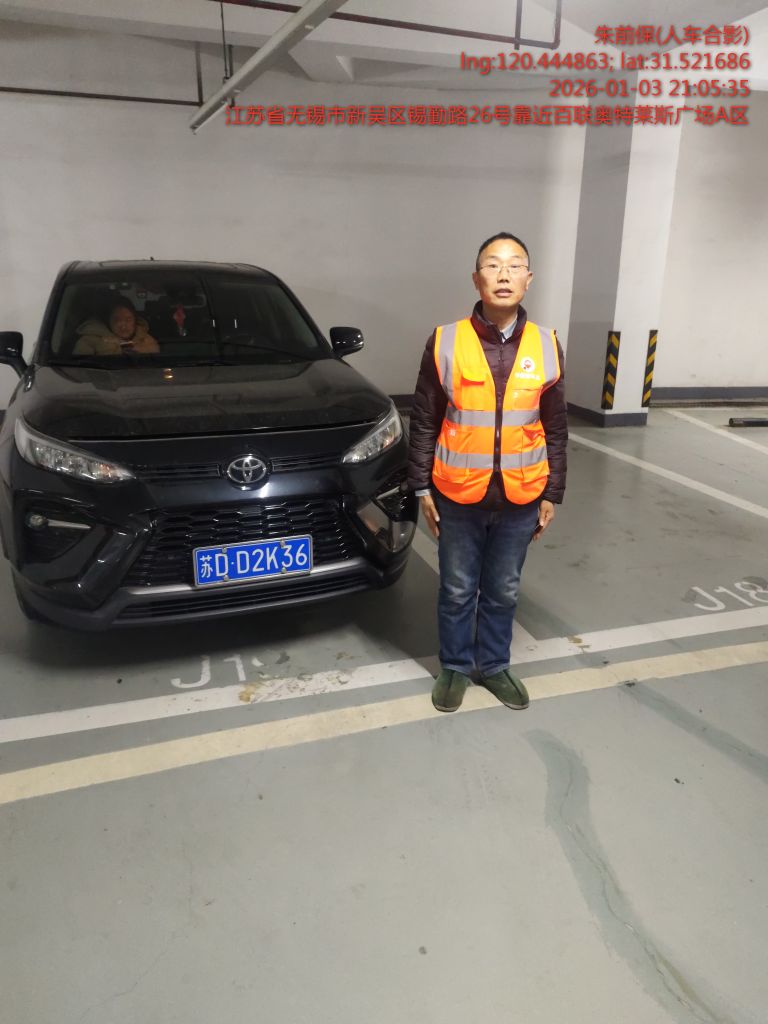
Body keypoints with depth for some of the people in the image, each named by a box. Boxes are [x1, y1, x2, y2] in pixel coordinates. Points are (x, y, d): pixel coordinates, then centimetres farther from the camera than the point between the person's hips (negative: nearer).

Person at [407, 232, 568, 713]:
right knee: (457, 591, 14)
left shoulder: (547, 346, -1)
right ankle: (455, 666, 36)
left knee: (503, 592, 17)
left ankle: (494, 665, 39)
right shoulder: (445, 342, -8)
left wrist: (552, 494, 5)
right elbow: (424, 422, -2)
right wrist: (421, 487, -2)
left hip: (520, 498, 2)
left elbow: (556, 429, 5)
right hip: (458, 496, -1)